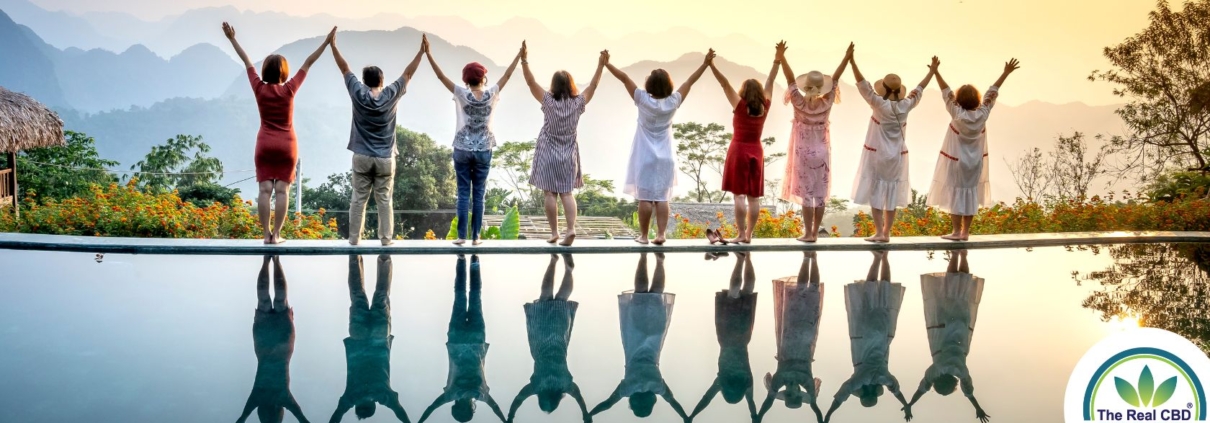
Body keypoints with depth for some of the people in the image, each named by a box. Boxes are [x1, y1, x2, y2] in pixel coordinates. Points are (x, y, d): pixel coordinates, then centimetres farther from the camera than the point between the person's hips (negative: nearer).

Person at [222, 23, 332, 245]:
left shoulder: (259, 88, -6)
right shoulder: (289, 89, -10)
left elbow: (247, 62, 5)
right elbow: (308, 64, -8)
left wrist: (232, 39, 14)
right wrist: (327, 42, -5)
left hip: (265, 144, 2)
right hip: (287, 145, -1)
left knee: (265, 189, 0)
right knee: (282, 190, -1)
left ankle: (266, 234, -2)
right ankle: (276, 234, -3)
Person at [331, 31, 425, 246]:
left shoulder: (358, 94, -5)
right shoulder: (391, 95, -6)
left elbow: (345, 68, 3)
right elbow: (408, 74, 3)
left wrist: (333, 45, 11)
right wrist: (421, 52, 10)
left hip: (362, 157, 0)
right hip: (385, 158, 0)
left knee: (358, 200, 5)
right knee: (384, 201, 4)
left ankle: (354, 238, 7)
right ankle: (386, 238, 4)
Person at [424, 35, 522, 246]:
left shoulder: (462, 94, -9)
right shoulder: (491, 94, -6)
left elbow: (441, 76, -9)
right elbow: (507, 75, 2)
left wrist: (428, 53, -8)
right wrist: (520, 55, 10)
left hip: (462, 150, -1)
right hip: (484, 150, 1)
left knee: (463, 193, 3)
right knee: (479, 194, 5)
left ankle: (462, 235, 2)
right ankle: (476, 236, 6)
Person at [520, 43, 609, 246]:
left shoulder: (548, 101, -12)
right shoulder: (578, 102, -6)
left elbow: (531, 83, -12)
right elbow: (593, 85, 4)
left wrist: (524, 61, -13)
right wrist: (601, 65, 10)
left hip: (548, 154, -2)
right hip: (568, 155, 3)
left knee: (549, 194, 2)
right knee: (567, 193, 5)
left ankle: (554, 232, 1)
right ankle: (571, 229, -12)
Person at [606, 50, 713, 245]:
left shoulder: (643, 100, -12)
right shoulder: (673, 102, -6)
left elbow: (624, 78, -8)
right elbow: (689, 81, 3)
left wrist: (606, 63, -3)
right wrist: (706, 63, 11)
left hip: (645, 158, -2)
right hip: (665, 158, 2)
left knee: (645, 198, 0)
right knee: (662, 198, 4)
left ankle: (643, 235, 4)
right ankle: (660, 234, -2)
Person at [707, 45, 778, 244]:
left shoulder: (740, 106, -10)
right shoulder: (764, 107, 0)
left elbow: (725, 84, -14)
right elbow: (769, 83, 7)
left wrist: (711, 65, -17)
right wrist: (777, 59, 11)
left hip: (739, 151, -4)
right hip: (756, 152, 4)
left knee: (739, 195, -5)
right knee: (754, 196, 5)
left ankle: (741, 235, -9)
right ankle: (748, 235, 6)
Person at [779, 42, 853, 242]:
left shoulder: (800, 103, -15)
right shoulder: (826, 103, -9)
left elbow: (791, 80, -17)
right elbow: (835, 79, -4)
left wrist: (781, 58, -19)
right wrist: (847, 58, -2)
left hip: (803, 153, -3)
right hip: (821, 153, 3)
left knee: (806, 194, 0)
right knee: (821, 194, 7)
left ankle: (808, 233, 1)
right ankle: (815, 232, 12)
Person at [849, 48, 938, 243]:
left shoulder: (880, 105, -18)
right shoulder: (905, 105, -5)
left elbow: (864, 86, -21)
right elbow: (918, 90, 10)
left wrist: (853, 63, -24)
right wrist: (932, 72, 25)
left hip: (877, 156, -4)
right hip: (896, 157, 5)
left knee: (875, 192, 2)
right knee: (891, 194, 9)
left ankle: (879, 232, -3)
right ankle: (886, 233, 13)